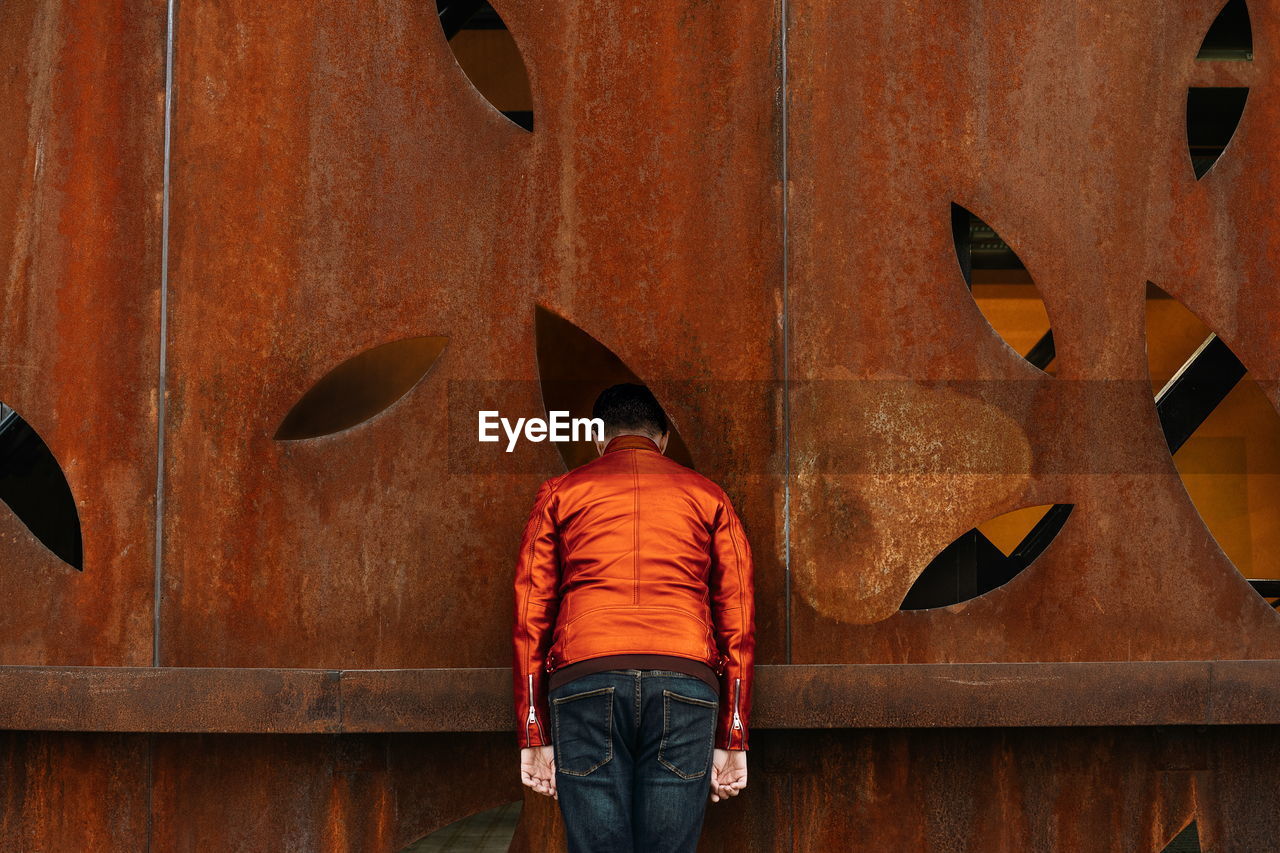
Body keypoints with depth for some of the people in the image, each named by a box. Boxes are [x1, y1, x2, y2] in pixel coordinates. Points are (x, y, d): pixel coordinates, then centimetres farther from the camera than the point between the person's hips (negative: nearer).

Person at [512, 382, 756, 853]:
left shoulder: (560, 493, 18)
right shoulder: (707, 496, 20)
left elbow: (530, 616, 11)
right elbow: (738, 618, 13)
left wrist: (533, 736, 10)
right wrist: (732, 739, 13)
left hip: (585, 679, 0)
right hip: (685, 682, 1)